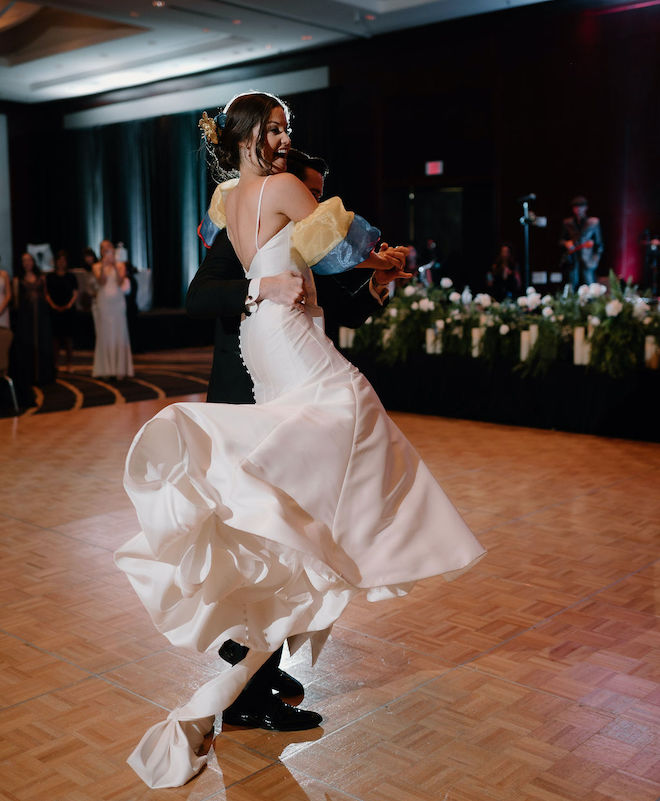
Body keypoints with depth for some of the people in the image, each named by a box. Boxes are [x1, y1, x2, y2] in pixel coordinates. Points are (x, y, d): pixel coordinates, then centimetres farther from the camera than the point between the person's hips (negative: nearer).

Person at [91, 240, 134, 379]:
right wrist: (103, 266, -20)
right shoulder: (97, 267, 7)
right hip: (103, 304, 0)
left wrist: (115, 266, -17)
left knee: (119, 335, -3)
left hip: (118, 304, 0)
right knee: (105, 336, -2)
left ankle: (120, 369, 0)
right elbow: (101, 282, -8)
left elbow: (120, 282, -6)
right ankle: (106, 369, 1)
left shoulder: (120, 265, 8)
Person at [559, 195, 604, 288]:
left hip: (587, 259, -1)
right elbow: (561, 240, 17)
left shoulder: (594, 222, 6)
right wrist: (566, 243, -5)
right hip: (571, 259, 1)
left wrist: (596, 256, -1)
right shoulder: (567, 223, 10)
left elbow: (599, 241, 10)